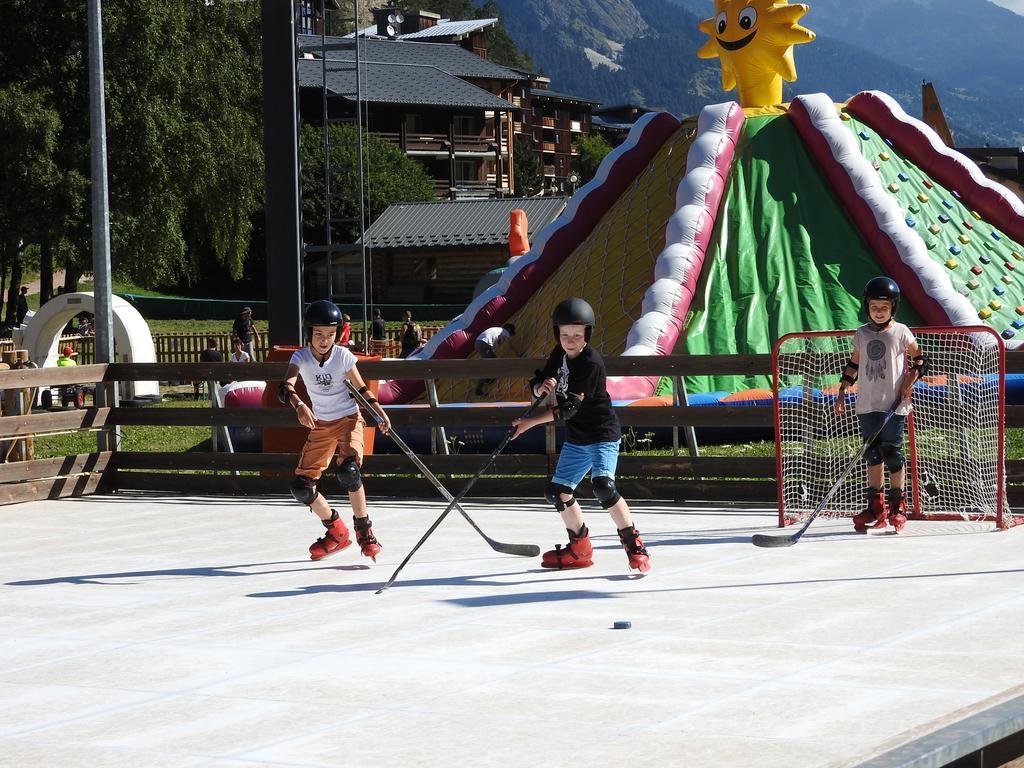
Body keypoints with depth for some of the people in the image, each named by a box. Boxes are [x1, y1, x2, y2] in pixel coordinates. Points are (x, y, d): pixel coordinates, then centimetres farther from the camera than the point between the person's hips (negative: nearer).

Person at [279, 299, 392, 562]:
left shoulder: (343, 356, -12)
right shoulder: (301, 357, -12)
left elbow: (361, 388, 1)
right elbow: (285, 388, -29)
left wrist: (380, 412, -14)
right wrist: (299, 405, -49)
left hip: (348, 419, -3)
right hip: (320, 426, 3)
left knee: (348, 470, -31)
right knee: (301, 486, -5)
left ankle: (364, 530, -13)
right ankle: (336, 531, 17)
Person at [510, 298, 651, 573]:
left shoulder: (591, 363, -22)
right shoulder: (559, 354, 2)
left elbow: (569, 408, -24)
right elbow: (535, 387, 7)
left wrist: (530, 423, -23)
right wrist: (541, 386, -18)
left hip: (602, 434, -8)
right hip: (575, 439, 9)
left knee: (603, 484, -28)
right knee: (558, 491, 10)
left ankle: (635, 546, -22)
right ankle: (580, 549, 26)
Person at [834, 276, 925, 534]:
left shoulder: (901, 332, -1)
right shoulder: (861, 334, 9)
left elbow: (920, 358, 6)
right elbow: (853, 364, 17)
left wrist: (911, 379, -9)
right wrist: (842, 392, 13)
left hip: (894, 404, -4)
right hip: (867, 405, 4)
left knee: (892, 453, -4)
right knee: (872, 455, 5)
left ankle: (897, 507, 5)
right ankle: (876, 507, 10)